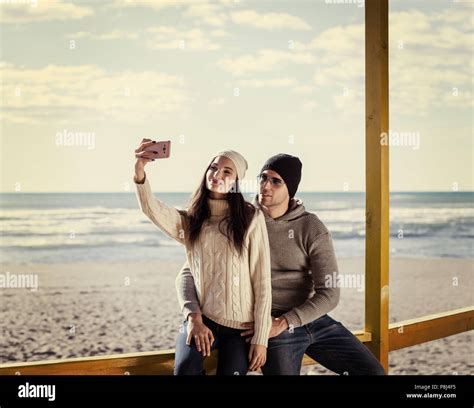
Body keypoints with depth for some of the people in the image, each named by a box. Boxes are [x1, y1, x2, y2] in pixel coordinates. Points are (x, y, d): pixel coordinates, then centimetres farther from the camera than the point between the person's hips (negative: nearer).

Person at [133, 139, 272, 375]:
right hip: (201, 319, 1)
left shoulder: (251, 218, -1)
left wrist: (260, 338, -7)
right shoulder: (189, 221, 8)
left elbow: (262, 282, -3)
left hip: (241, 324, -1)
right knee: (185, 368, -26)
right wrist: (140, 171, -32)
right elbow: (153, 210, -14)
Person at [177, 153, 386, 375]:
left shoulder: (312, 228, -3)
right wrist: (193, 315, -22)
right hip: (271, 327, -2)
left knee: (372, 371, -3)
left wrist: (284, 323, -19)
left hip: (311, 317, 2)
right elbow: (188, 273, -3)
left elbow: (329, 293, -8)